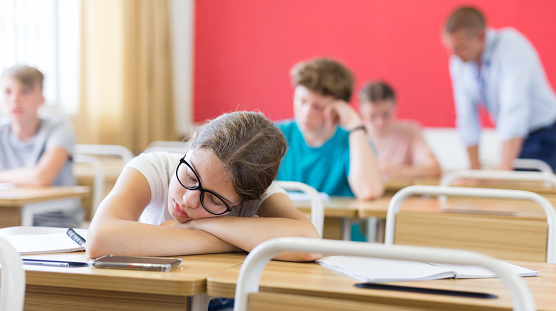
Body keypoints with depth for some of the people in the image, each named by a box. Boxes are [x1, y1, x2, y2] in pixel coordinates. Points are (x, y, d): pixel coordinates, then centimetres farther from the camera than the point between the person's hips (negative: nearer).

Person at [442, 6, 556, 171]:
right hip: (513, 139, 6)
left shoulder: (511, 46, -22)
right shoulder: (458, 62, -2)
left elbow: (515, 108, -32)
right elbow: (467, 117, 1)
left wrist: (505, 167, -38)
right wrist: (475, 169, -3)